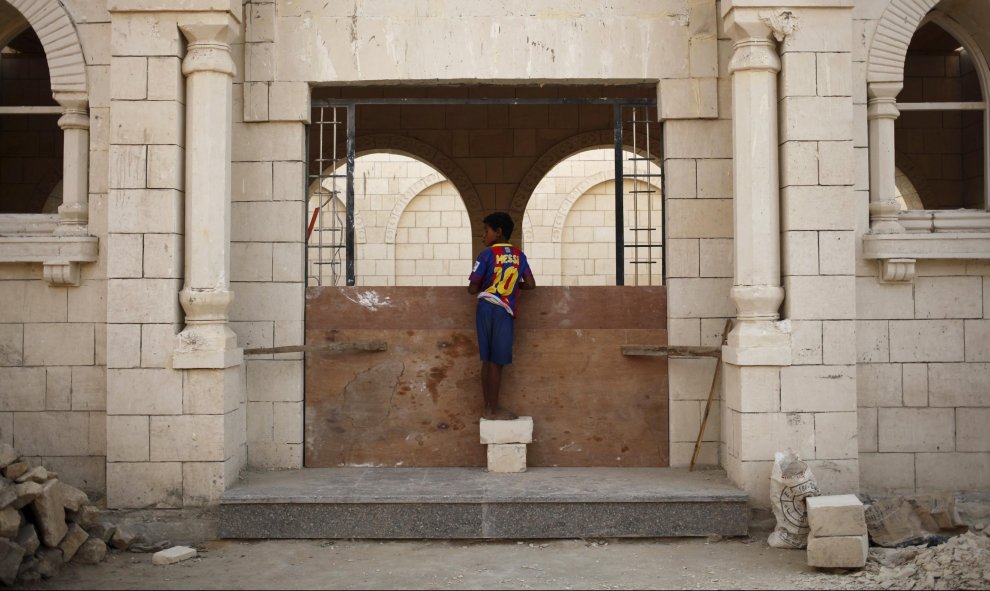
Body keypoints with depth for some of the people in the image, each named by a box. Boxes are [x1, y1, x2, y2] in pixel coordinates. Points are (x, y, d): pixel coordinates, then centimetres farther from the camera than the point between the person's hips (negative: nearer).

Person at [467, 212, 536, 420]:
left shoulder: (487, 255, -2)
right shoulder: (519, 255, 6)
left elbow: (472, 289, -4)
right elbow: (530, 284, 3)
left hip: (486, 308, 0)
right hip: (504, 311, 0)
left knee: (488, 360, 7)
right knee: (497, 361, 1)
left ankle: (488, 407, 12)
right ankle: (494, 409, 1)